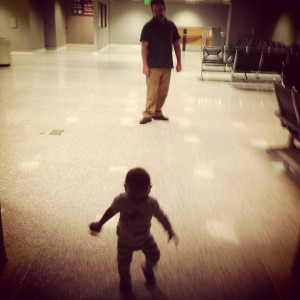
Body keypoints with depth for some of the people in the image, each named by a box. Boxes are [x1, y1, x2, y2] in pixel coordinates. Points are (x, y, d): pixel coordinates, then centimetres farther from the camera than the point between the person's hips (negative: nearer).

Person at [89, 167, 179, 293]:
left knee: (154, 256, 12)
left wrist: (170, 232, -14)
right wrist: (99, 224, -2)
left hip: (145, 237, 1)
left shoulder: (152, 204, -32)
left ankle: (147, 268, 50)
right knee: (123, 263, 13)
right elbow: (111, 211, -14)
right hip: (125, 240, -1)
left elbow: (162, 217, -15)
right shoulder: (120, 201, -34)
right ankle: (125, 278, 49)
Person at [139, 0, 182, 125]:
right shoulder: (148, 26, -4)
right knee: (152, 91, -3)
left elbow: (176, 44, 12)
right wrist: (145, 65, -14)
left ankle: (157, 112, 21)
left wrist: (179, 62, 6)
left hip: (167, 65, 4)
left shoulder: (171, 25, 7)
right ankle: (148, 114, 5)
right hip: (153, 65, -4)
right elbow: (144, 47, -7)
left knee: (163, 92, 8)